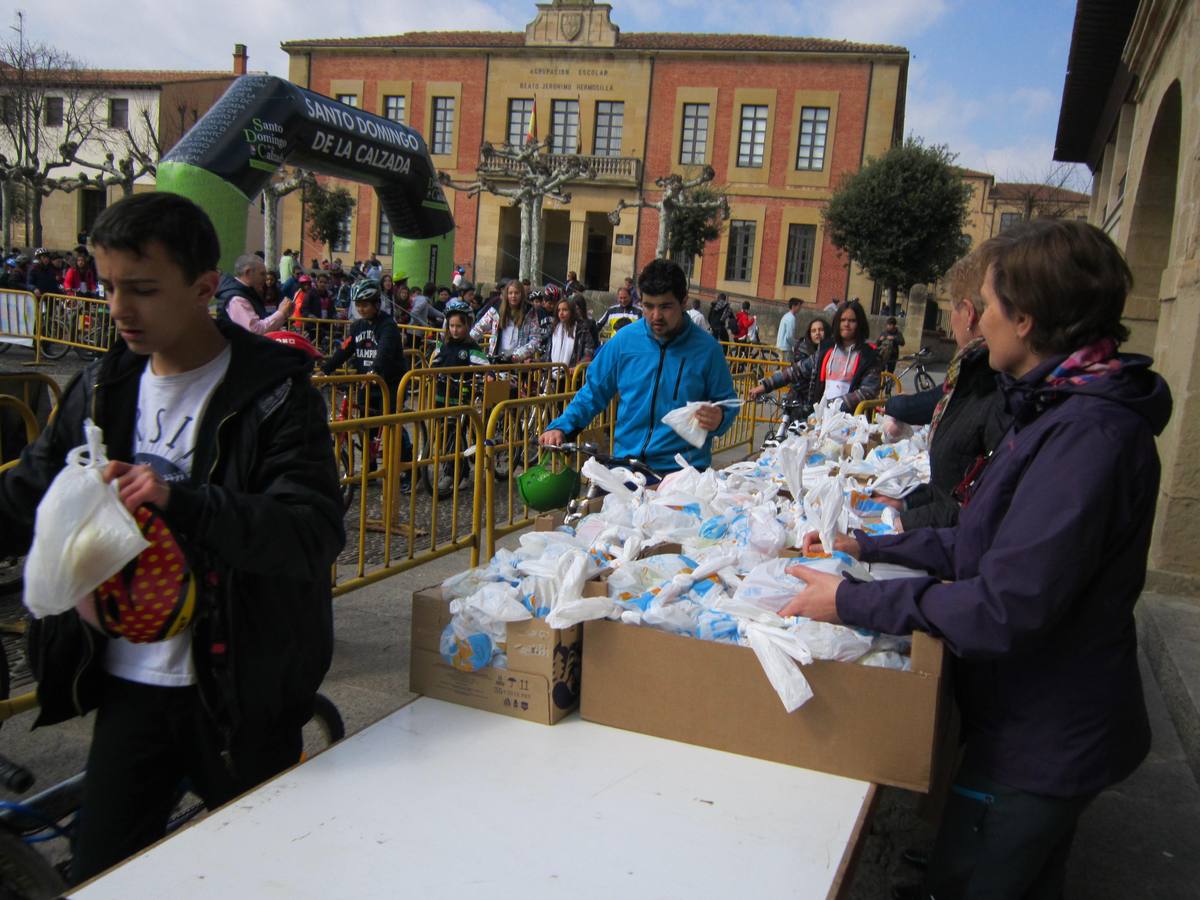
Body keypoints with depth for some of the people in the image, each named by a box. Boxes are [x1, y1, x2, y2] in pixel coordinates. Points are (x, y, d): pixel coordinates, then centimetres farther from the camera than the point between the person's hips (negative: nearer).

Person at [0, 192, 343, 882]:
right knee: (99, 874, 18)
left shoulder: (275, 393, -14)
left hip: (243, 694, -5)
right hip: (128, 683, 5)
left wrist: (181, 502, -35)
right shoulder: (100, 390, 6)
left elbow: (317, 534, -23)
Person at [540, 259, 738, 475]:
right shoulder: (624, 339, 5)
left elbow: (727, 404, 7)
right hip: (625, 462, 2)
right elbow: (594, 392, 13)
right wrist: (561, 426, 2)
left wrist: (718, 420, -16)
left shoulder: (706, 349, -1)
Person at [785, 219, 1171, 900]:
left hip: (1044, 741, -10)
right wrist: (869, 547, 8)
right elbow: (987, 544, 11)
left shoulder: (1088, 435, -29)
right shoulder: (1064, 410, 7)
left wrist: (852, 601, -24)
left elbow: (1006, 608, -32)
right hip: (1045, 723, 10)